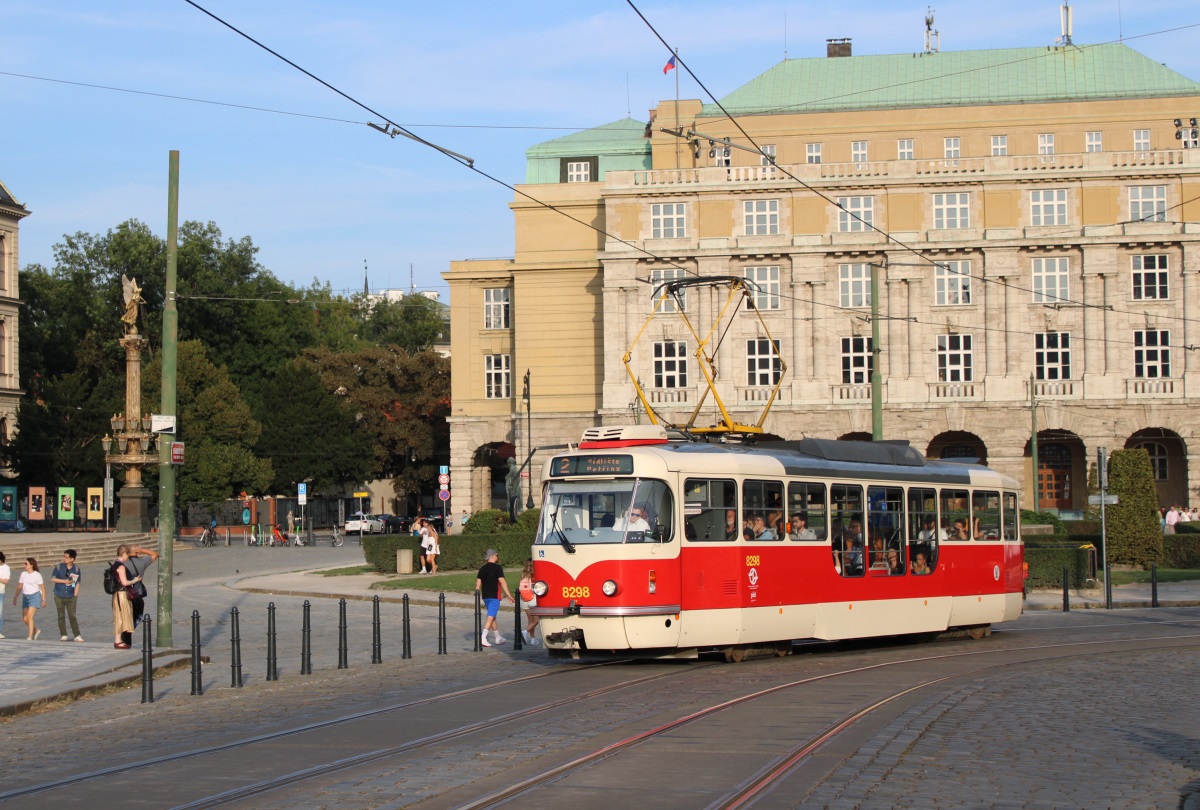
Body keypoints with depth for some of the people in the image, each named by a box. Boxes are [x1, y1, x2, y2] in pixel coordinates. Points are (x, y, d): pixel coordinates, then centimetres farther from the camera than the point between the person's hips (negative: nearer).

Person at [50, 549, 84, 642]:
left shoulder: (76, 569, -1)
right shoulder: (59, 567, -3)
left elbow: (77, 583, 7)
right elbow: (52, 579, -1)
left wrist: (75, 594, -2)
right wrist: (64, 581, -11)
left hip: (71, 597, -1)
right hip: (59, 596, 1)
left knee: (72, 616, -5)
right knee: (61, 616, 5)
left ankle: (77, 636, -3)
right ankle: (63, 635, 13)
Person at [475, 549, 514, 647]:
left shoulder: (482, 569, 10)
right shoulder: (497, 568, -9)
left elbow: (478, 584, 9)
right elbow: (502, 581, -14)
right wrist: (508, 595, -12)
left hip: (485, 596, 7)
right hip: (494, 596, -7)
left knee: (492, 617, 18)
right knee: (491, 617, -9)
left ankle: (497, 637, 27)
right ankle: (483, 638, -21)